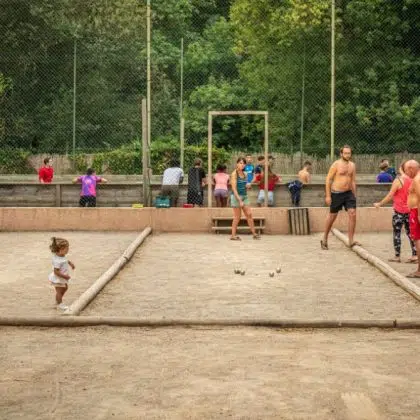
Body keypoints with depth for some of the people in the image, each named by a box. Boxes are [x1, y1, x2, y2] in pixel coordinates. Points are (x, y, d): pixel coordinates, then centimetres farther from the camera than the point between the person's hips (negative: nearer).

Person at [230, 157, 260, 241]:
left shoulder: (244, 174, 9)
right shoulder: (234, 174, -11)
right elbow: (234, 188, -17)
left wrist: (247, 186, -2)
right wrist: (239, 200, -23)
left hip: (244, 196, 6)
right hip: (236, 196, -6)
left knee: (249, 214, 2)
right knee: (237, 217, -1)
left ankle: (254, 233, 5)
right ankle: (233, 235, 8)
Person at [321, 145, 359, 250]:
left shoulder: (352, 165, 9)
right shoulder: (336, 164, -8)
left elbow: (353, 181, 16)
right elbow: (328, 180, -9)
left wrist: (354, 196, 14)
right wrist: (328, 195, -13)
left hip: (348, 193, 4)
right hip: (336, 194, -4)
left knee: (352, 214, -10)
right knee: (332, 216, 5)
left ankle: (351, 241, -6)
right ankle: (324, 240, 22)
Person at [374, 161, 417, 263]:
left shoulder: (398, 180, -15)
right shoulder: (412, 180, 0)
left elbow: (390, 196, -12)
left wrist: (379, 204, -1)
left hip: (399, 210, -5)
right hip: (410, 210, 5)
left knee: (396, 233, 4)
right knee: (410, 233, 10)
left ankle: (397, 256, 6)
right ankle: (415, 255, 6)